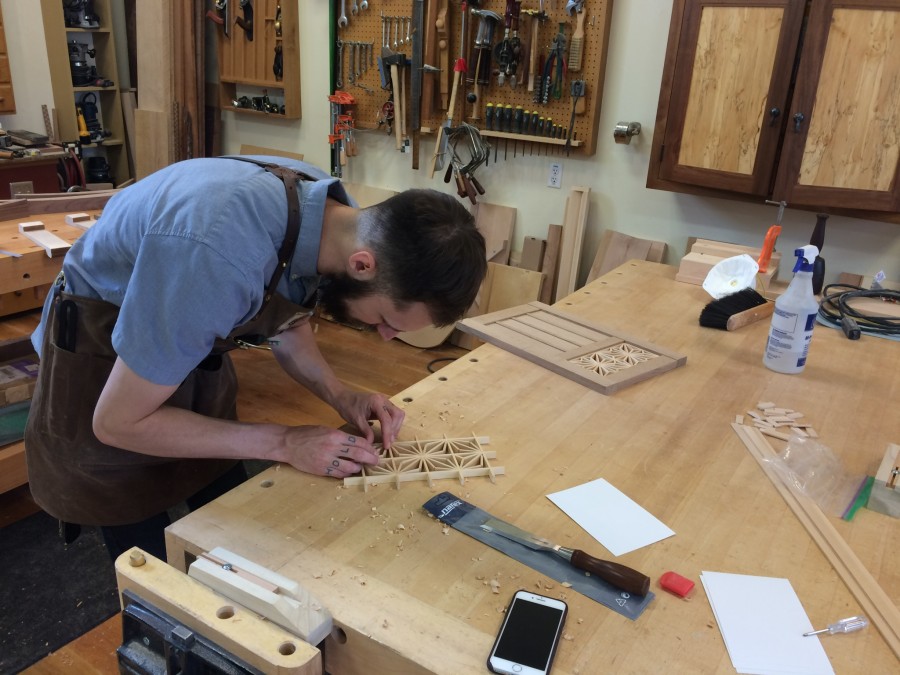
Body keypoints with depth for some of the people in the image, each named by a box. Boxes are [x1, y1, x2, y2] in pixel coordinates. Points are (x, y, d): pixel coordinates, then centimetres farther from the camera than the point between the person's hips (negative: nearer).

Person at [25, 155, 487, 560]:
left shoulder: (338, 214, -18)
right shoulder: (218, 256, -42)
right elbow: (119, 422, -28)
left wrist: (340, 395, -12)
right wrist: (285, 443, -25)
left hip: (193, 346, 6)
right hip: (100, 364, -5)